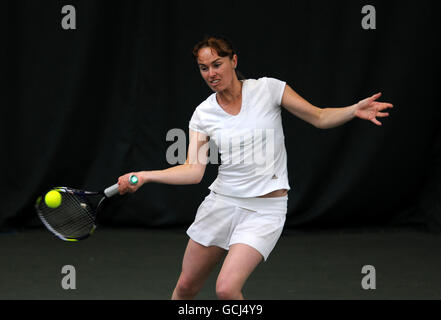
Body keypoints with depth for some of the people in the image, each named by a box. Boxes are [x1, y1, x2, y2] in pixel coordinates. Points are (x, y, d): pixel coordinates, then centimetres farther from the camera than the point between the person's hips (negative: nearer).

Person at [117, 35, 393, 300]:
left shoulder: (267, 89, -7)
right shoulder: (203, 114, 0)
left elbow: (320, 118, -2)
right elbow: (194, 170, -8)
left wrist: (354, 110, -21)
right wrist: (143, 176, -19)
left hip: (264, 210, -4)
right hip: (222, 203, 4)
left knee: (227, 289, -22)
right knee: (186, 287, 11)